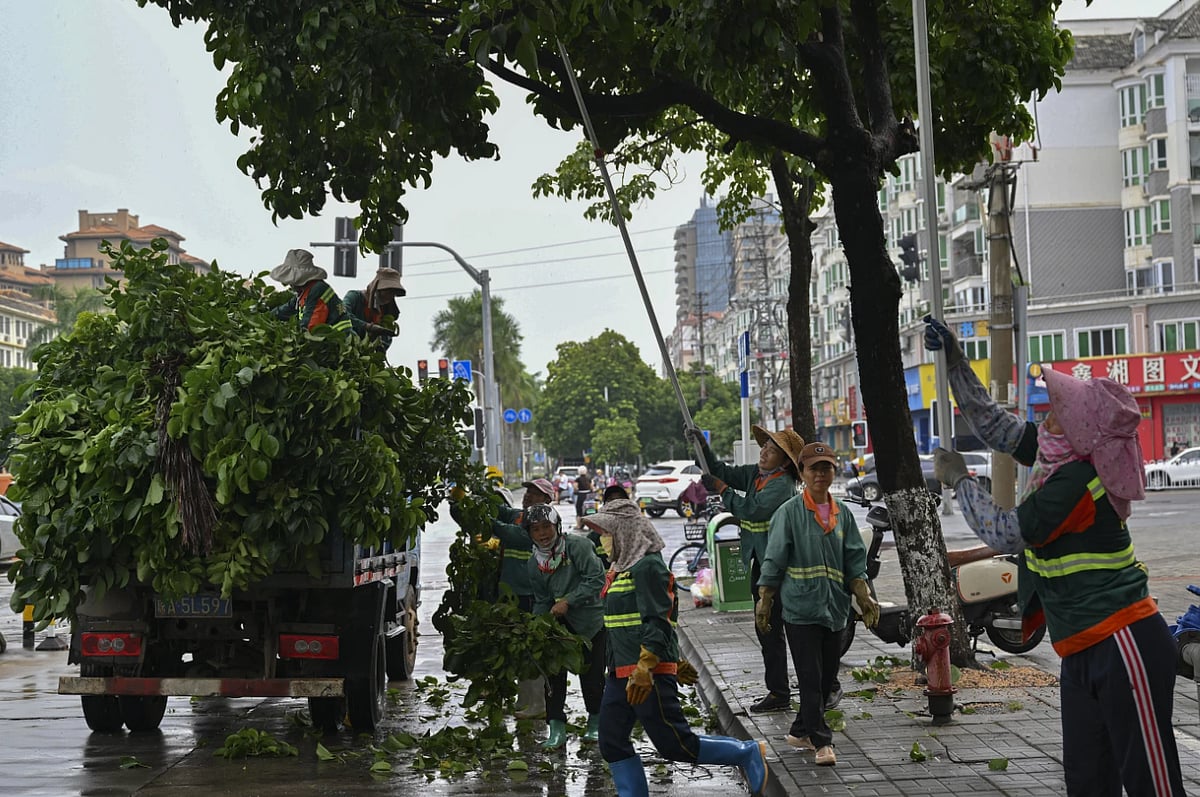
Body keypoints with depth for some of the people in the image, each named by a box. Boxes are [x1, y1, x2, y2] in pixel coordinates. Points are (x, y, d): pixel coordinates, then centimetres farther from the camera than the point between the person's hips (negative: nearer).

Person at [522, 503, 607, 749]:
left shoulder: (577, 545, -15)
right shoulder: (535, 564, 5)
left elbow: (596, 579, -20)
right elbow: (541, 601, 12)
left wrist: (567, 601, -23)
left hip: (591, 620, -5)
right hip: (560, 624, 5)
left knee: (591, 676, 2)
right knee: (554, 674, -4)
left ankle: (595, 721, 26)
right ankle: (556, 728, 5)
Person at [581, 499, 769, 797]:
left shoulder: (647, 566, -13)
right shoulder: (623, 567, 16)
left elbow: (657, 622, -19)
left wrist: (644, 671, -24)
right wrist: (673, 662, 24)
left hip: (649, 673, -10)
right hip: (620, 673, 10)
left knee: (674, 745, -4)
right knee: (612, 744, 6)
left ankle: (747, 753, 13)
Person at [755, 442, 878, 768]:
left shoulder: (843, 514, 10)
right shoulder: (789, 513, -4)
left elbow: (855, 563, 12)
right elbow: (773, 562, -3)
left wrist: (865, 598, 1)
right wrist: (764, 602, -5)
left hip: (834, 608, 5)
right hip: (800, 608, -5)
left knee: (826, 678, 11)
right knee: (810, 679, -6)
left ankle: (800, 731, 26)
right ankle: (822, 742, -2)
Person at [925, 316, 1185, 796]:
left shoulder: (1075, 480, -19)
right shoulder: (1062, 457, 7)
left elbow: (1004, 533, -15)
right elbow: (991, 423, 18)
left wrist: (958, 479, -3)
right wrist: (955, 361, 16)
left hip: (1123, 646, -10)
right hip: (1082, 650, 10)